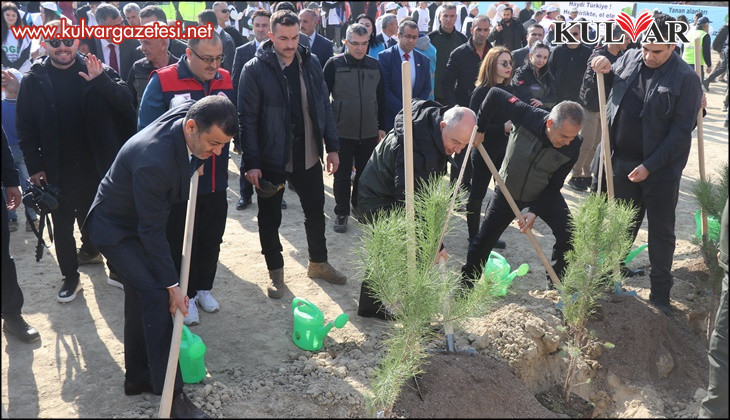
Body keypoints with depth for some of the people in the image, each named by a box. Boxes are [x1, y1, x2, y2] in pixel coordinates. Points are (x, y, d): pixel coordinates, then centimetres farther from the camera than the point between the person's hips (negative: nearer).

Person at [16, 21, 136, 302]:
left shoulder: (96, 71, -5)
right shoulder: (34, 80, -3)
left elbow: (126, 102, -16)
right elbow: (25, 127, 0)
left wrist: (101, 81, -32)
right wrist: (34, 166, -4)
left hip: (98, 164, -1)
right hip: (58, 170, 1)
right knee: (62, 226, 12)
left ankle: (117, 270, 30)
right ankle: (70, 277, 29)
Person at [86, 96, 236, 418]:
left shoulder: (192, 111, -19)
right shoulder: (153, 161, -39)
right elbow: (152, 231, -29)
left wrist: (197, 161, 7)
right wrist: (172, 285, -22)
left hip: (140, 220, 8)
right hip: (115, 227, -8)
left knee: (140, 298, 15)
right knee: (157, 296, -15)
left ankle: (138, 377, 29)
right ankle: (171, 394, -5)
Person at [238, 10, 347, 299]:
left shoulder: (310, 63, 1)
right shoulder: (255, 70, -11)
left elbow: (324, 107, 7)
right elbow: (247, 119, -11)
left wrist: (332, 146, 4)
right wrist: (251, 163, -15)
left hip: (307, 156, 4)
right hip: (271, 159, -4)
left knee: (315, 211, 16)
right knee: (270, 218, 9)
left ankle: (318, 264, 36)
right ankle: (275, 272, 28)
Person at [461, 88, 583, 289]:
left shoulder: (573, 146, -24)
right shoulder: (527, 116, -30)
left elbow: (554, 186, -14)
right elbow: (495, 94, -17)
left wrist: (535, 211, -21)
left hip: (544, 195, 1)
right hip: (508, 190, -1)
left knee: (568, 236, -11)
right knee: (484, 240, 0)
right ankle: (465, 285, 18)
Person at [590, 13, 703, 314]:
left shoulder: (686, 78, -15)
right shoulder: (629, 58, 0)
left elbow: (681, 132, -16)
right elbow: (610, 86, 20)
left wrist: (649, 166, -20)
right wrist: (603, 71, -3)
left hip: (661, 170, -4)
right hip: (622, 163, 4)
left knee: (661, 232, 9)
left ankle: (660, 294, 22)